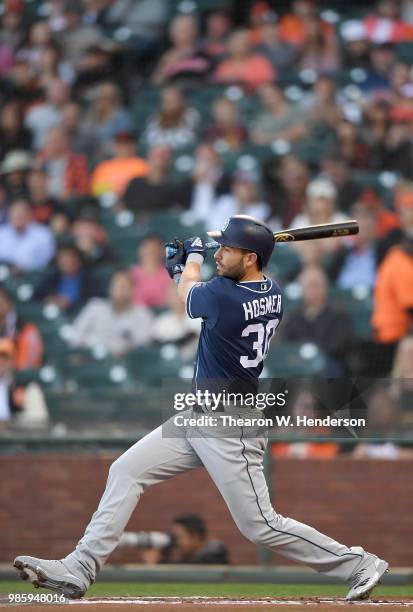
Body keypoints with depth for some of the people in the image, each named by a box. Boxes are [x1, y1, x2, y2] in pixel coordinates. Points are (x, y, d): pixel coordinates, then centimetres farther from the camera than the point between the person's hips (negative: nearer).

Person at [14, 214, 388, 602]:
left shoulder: (222, 296, -23)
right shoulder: (273, 294, 1)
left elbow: (188, 296, 2)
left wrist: (194, 256, 19)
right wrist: (181, 269, 15)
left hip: (230, 433, -10)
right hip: (199, 420, 10)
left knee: (260, 526, -4)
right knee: (125, 471, 5)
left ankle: (358, 565, 9)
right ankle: (78, 571, 3)